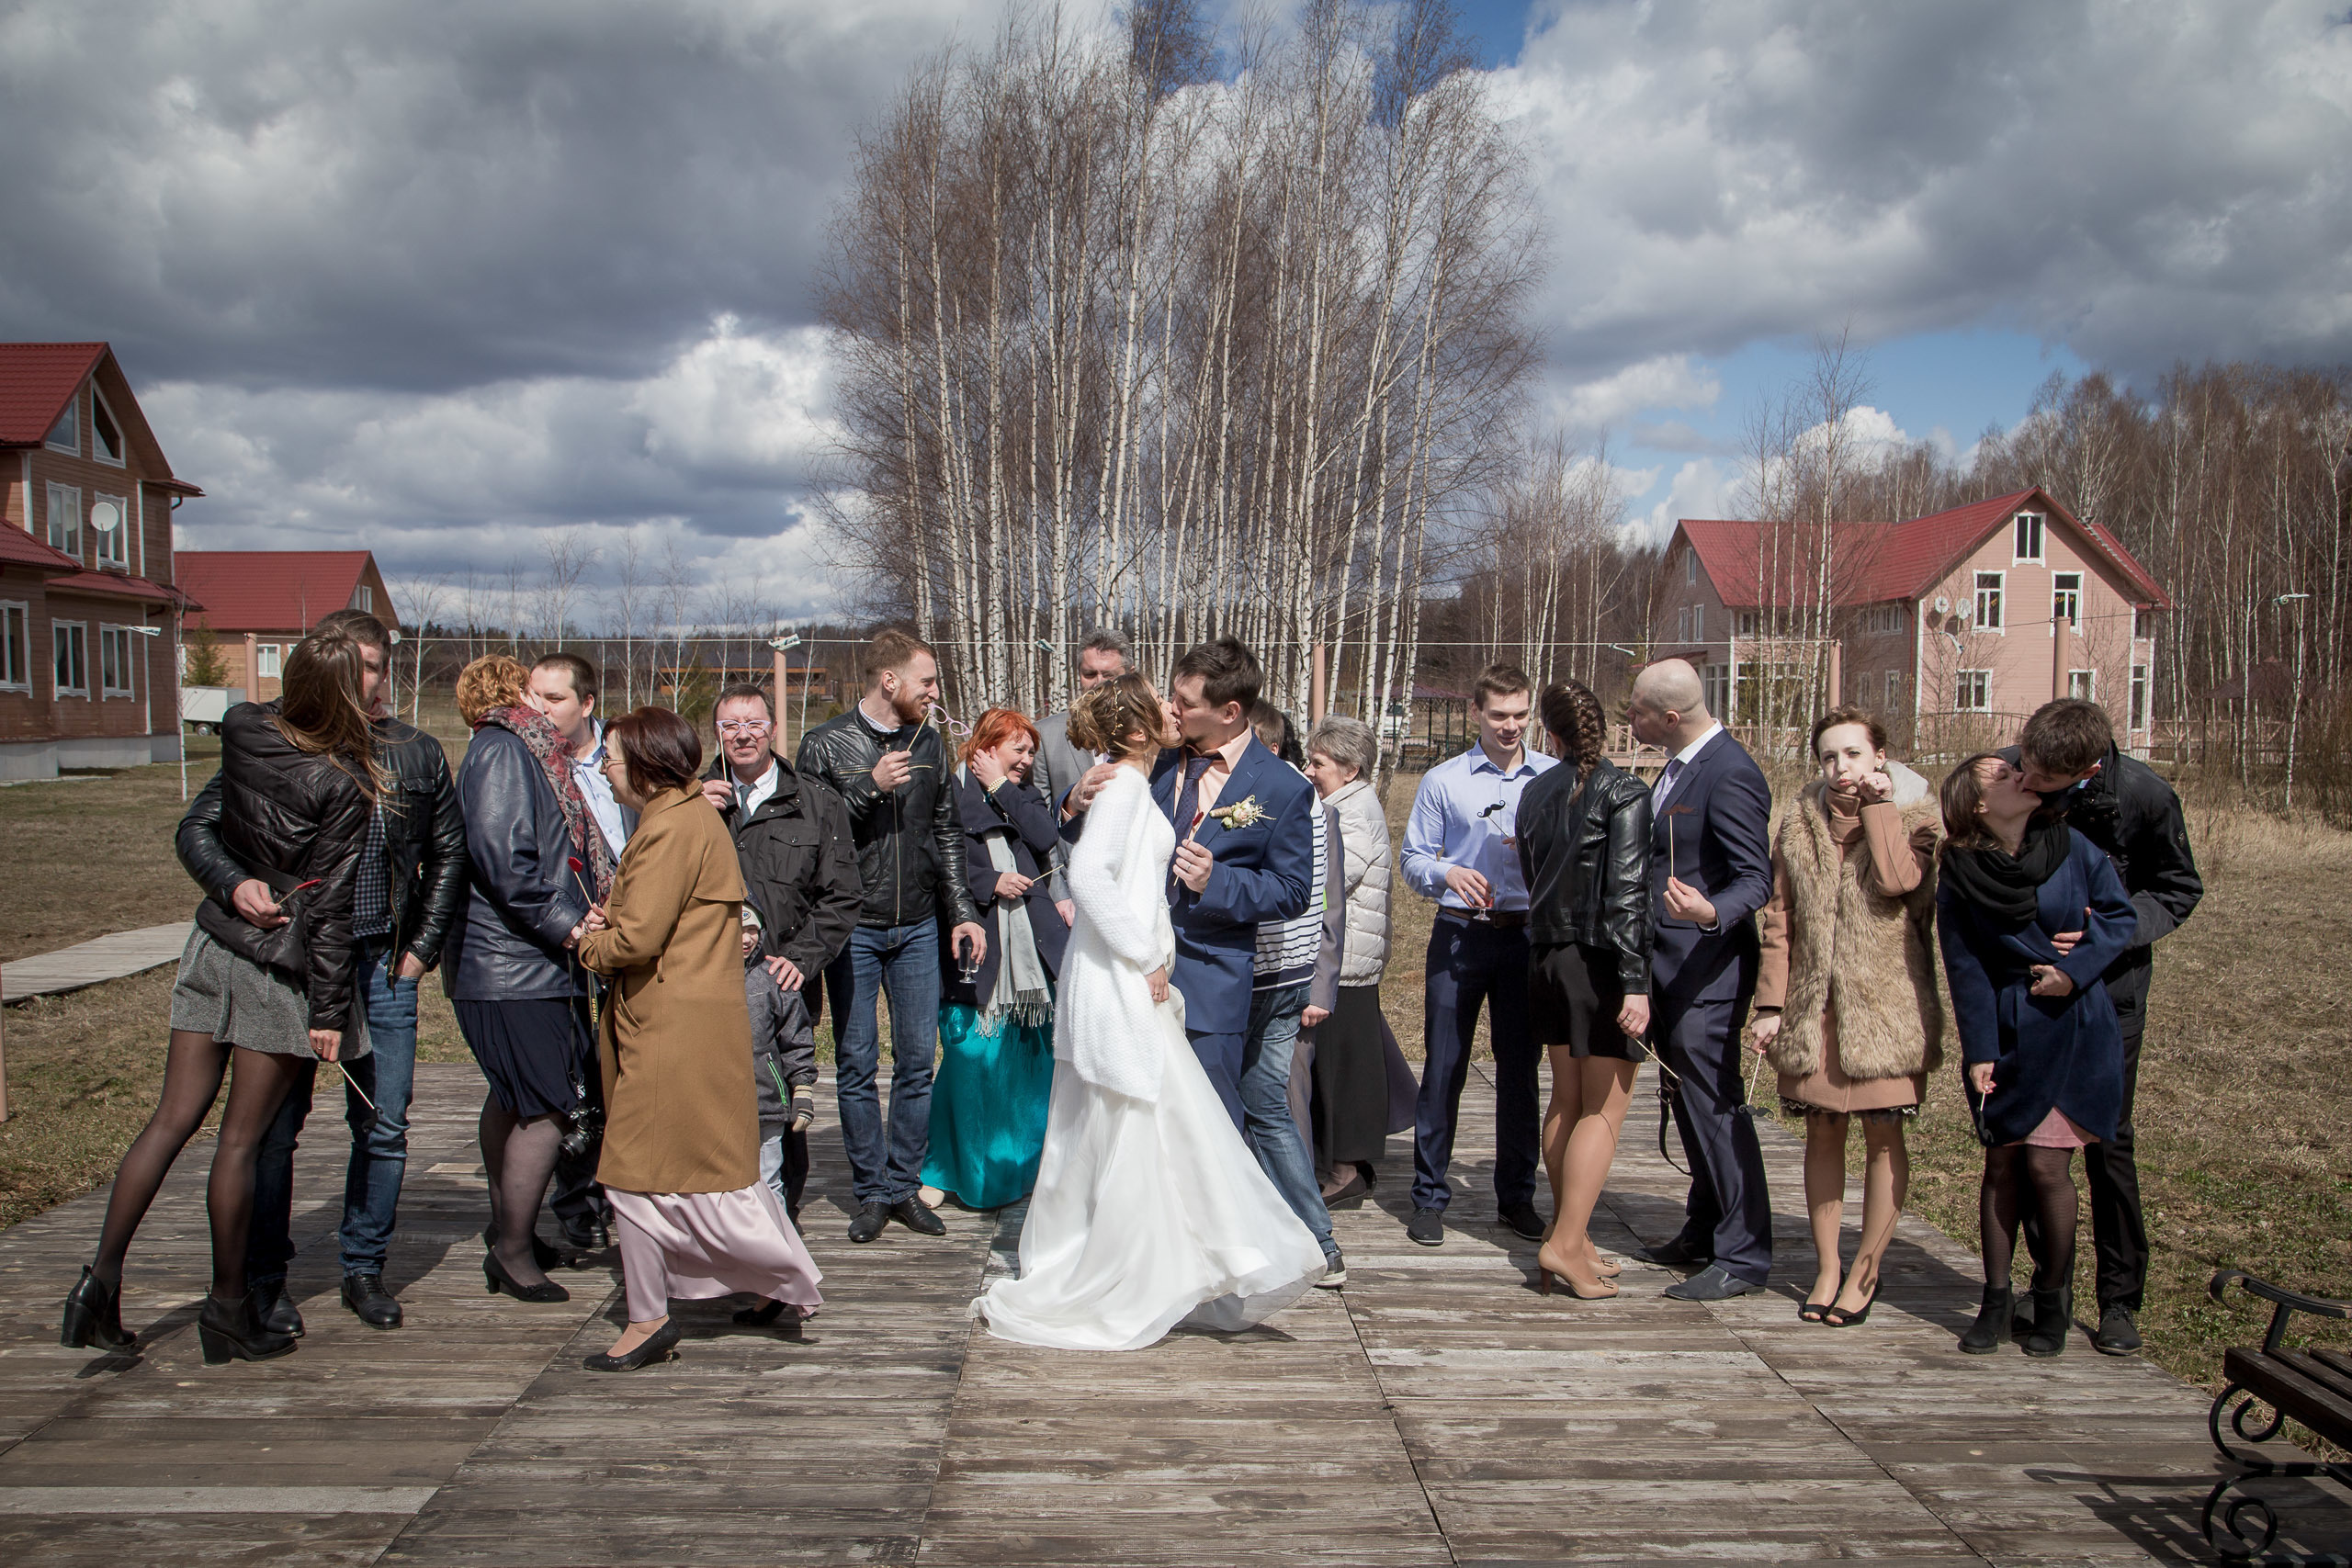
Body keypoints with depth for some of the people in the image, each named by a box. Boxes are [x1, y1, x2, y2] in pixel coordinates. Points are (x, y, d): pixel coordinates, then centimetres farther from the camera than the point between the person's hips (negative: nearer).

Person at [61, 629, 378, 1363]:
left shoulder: (240, 727, -1)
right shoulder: (341, 784, -18)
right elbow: (331, 904, -15)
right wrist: (328, 1009, -10)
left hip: (216, 940, 6)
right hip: (283, 968, -5)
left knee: (174, 1118, 12)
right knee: (242, 1137, 4)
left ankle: (102, 1273, 12)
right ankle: (228, 1306, 17)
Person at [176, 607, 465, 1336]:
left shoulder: (418, 755, 6)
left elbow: (448, 854, 16)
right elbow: (197, 827, -2)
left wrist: (421, 947, 8)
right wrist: (235, 885, -23)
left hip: (383, 968, 2)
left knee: (384, 1127, 6)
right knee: (273, 1126, 2)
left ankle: (364, 1269, 22)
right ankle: (264, 1279, 18)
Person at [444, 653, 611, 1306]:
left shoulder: (523, 751, 18)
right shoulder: (502, 750, -12)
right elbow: (500, 858, -22)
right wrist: (567, 927, -19)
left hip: (515, 963, 11)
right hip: (518, 966, -11)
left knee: (513, 1097, 21)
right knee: (549, 1108, -6)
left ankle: (505, 1229, 35)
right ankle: (513, 1253, 5)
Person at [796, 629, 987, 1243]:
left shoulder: (929, 743, 9)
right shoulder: (826, 744, -4)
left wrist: (962, 913, 7)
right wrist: (870, 788, -19)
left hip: (918, 927, 4)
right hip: (853, 927, -3)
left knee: (917, 1062, 5)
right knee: (856, 1064, 2)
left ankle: (905, 1186, 17)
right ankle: (871, 1193, 13)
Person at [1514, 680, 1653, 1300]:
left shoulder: (1536, 792, 5)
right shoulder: (1623, 793, -12)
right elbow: (1627, 892, -18)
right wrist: (1635, 983, -18)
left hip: (1549, 957, 6)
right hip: (1602, 962, -6)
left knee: (1567, 1101, 14)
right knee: (1606, 1108, 1)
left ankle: (1569, 1234, 22)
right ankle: (1566, 1244, -1)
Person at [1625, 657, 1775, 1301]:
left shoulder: (1729, 772, -19)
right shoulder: (1679, 766, 12)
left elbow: (1757, 878, -21)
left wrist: (1711, 913, -40)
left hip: (1705, 970, -10)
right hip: (1667, 967, 10)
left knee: (1715, 1106, -4)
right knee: (1690, 1105, 18)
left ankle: (1744, 1254, 6)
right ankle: (1704, 1233, 30)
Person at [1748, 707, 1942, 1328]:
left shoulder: (1915, 817, 0)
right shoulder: (1799, 827, 9)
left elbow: (1898, 879, -22)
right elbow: (1780, 922, 8)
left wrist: (1878, 805, -13)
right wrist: (1771, 1006, 2)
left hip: (1886, 1005, -3)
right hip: (1814, 1008, 3)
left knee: (1883, 1136, 3)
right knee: (1823, 1133, 9)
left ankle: (1865, 1269, 16)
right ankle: (1825, 1267, 21)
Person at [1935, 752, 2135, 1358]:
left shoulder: (2072, 847, -7)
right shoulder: (1959, 875, -6)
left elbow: (2121, 915, 2)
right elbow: (1965, 967, -3)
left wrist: (2077, 969, -13)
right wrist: (1978, 1050, -6)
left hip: (2073, 1028, -1)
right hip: (2004, 1033, 1)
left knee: (2046, 1165, -3)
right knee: (2002, 1166, 7)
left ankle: (2053, 1297, 16)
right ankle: (1996, 1299, 19)